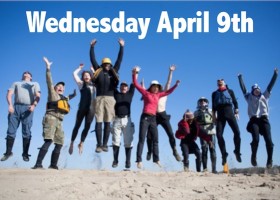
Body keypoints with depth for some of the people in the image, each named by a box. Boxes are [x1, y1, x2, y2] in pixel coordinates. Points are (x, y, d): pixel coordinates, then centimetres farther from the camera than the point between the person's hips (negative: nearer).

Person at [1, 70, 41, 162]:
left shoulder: (35, 84, 24)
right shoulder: (16, 83, 27)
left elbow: (38, 96, 7)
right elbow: (9, 94, 12)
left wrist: (34, 105, -13)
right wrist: (10, 105, -8)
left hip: (27, 108, -1)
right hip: (16, 107, 1)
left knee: (26, 132, -5)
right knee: (11, 131, -4)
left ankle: (25, 154, -3)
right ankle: (8, 152, 2)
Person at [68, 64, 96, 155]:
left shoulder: (94, 85, 17)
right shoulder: (81, 83, 9)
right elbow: (74, 74, 6)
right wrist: (80, 68, 19)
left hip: (91, 108, 3)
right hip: (82, 107, -3)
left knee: (87, 127, 5)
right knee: (77, 125, 2)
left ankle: (81, 143, 17)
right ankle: (72, 143, 10)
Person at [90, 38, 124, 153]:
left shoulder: (114, 72, 15)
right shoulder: (98, 71, 14)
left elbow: (119, 60, 15)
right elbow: (93, 59, 15)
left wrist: (121, 47, 14)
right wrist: (92, 47, 13)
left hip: (110, 99, 1)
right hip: (99, 98, 0)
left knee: (107, 123, 0)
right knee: (98, 122, -4)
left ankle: (105, 144, 1)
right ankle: (99, 144, -3)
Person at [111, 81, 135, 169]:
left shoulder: (130, 94, 14)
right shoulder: (116, 94, 14)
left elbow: (133, 85, 13)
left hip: (127, 120, 0)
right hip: (117, 120, 0)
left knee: (128, 142, -3)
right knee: (115, 141, -2)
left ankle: (128, 161, 0)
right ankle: (115, 160, 3)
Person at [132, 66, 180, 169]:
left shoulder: (158, 95, 15)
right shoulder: (146, 93, 3)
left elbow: (168, 92, 27)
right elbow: (136, 84, -1)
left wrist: (175, 85, 20)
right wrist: (134, 74, -10)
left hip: (153, 119, 6)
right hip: (145, 117, -6)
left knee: (155, 140, 8)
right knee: (142, 140, -7)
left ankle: (156, 159, 15)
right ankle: (139, 160, -9)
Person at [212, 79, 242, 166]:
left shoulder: (230, 91, 19)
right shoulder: (215, 93, 22)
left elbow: (235, 102, 11)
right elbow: (213, 106, 18)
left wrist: (236, 112, -1)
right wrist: (214, 116, 6)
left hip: (230, 112, -1)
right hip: (220, 114, 1)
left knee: (237, 132, -17)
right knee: (219, 135, -14)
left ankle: (237, 152, -5)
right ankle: (224, 154, -7)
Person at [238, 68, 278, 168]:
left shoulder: (265, 96, 24)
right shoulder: (249, 97, 20)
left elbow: (270, 85, 22)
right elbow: (243, 88, 19)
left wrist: (275, 75, 19)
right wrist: (240, 78, 23)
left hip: (264, 119, 2)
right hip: (254, 120, -1)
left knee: (268, 139, -13)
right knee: (255, 139, -20)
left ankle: (270, 160, -7)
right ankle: (253, 157, 1)